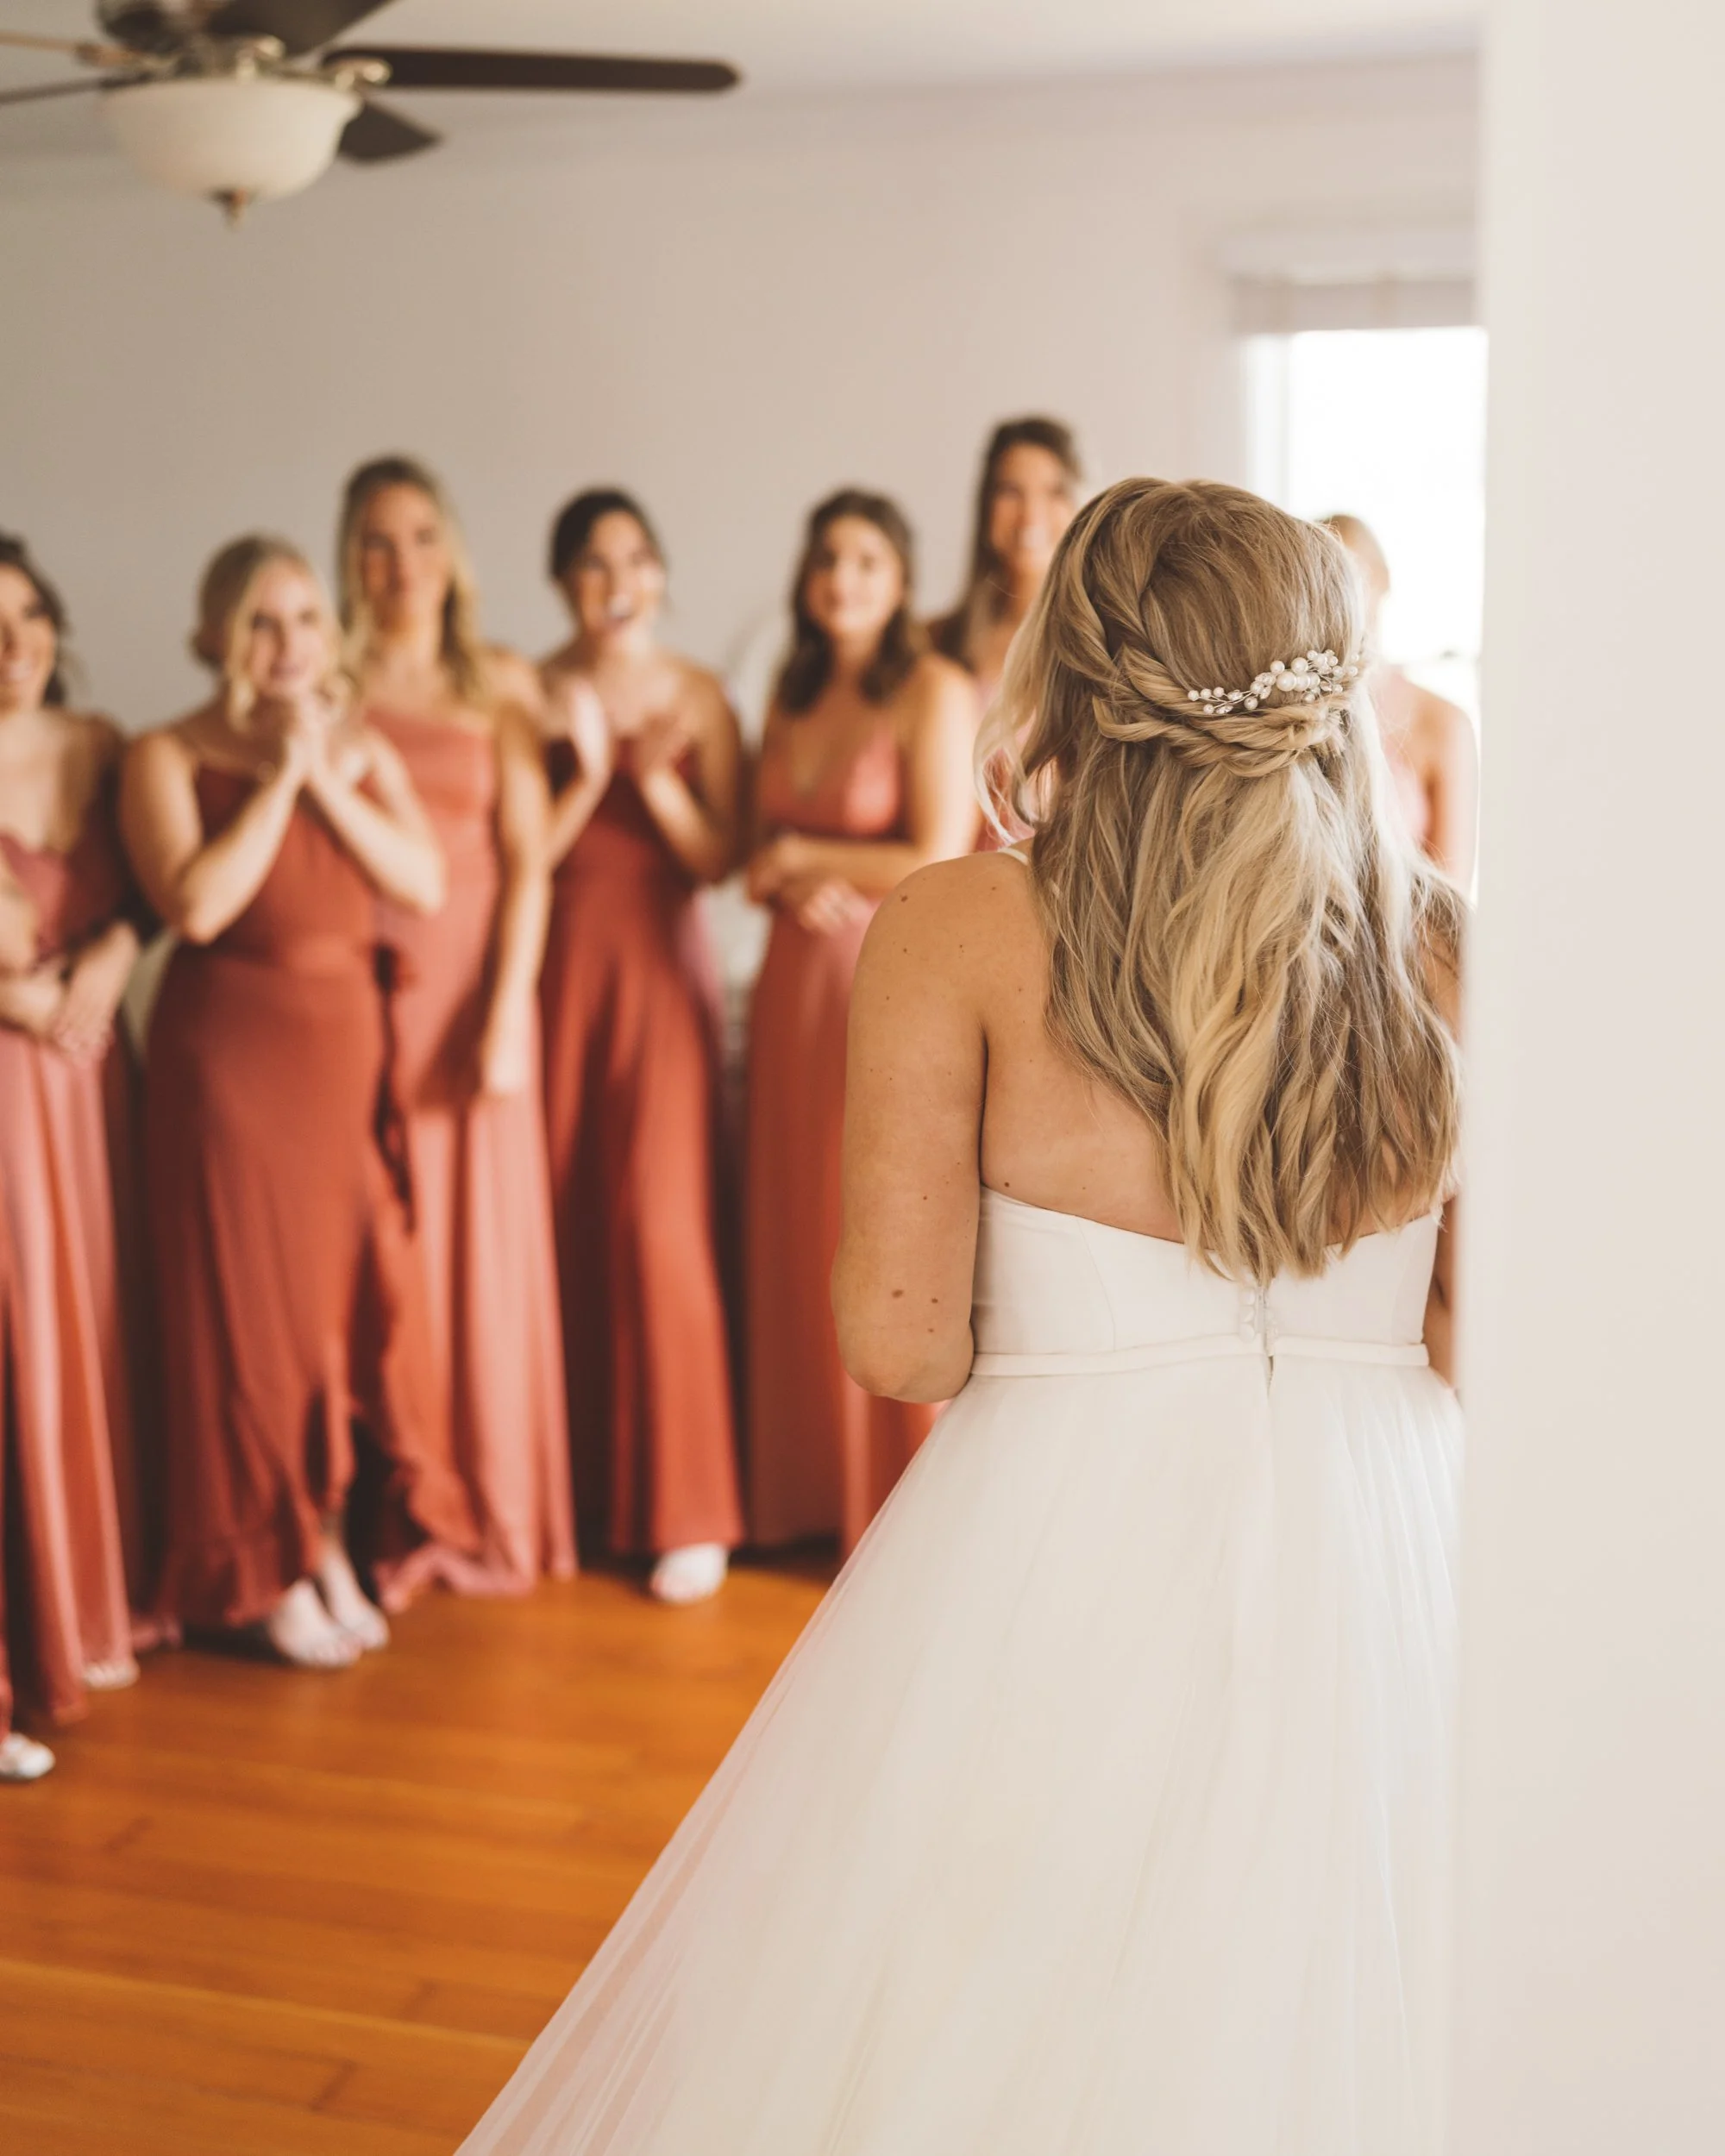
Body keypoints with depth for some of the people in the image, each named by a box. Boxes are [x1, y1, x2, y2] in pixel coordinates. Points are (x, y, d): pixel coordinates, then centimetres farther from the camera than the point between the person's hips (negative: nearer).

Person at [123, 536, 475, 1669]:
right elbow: (196, 905, -19)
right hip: (233, 1053, -4)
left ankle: (335, 1542, 23)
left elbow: (425, 882, -3)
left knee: (360, 1294, 7)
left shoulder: (362, 746, 9)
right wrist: (277, 779, -15)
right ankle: (272, 1569, 18)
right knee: (254, 1304, 3)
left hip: (351, 1044, 4)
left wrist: (326, 779, -11)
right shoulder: (169, 757, -5)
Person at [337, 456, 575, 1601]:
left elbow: (527, 861, 0)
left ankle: (497, 1510, 17)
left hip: (476, 981, 0)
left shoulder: (502, 685, 5)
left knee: (488, 1238, 4)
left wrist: (507, 1012, -8)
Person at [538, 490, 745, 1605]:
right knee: (562, 1229, 4)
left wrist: (658, 777, -16)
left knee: (662, 1228, -7)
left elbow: (720, 858, -1)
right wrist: (588, 774, -15)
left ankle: (688, 1508, 3)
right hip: (557, 970, 1)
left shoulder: (699, 696, 3)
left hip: (662, 975, -1)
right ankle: (575, 1481, 21)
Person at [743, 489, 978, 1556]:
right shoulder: (795, 695, 13)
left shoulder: (935, 691, -8)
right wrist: (796, 890, -9)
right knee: (801, 1245, 9)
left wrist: (802, 853, -5)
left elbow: (939, 869, -16)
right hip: (798, 984, 7)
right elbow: (758, 861, 14)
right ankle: (813, 1489, 21)